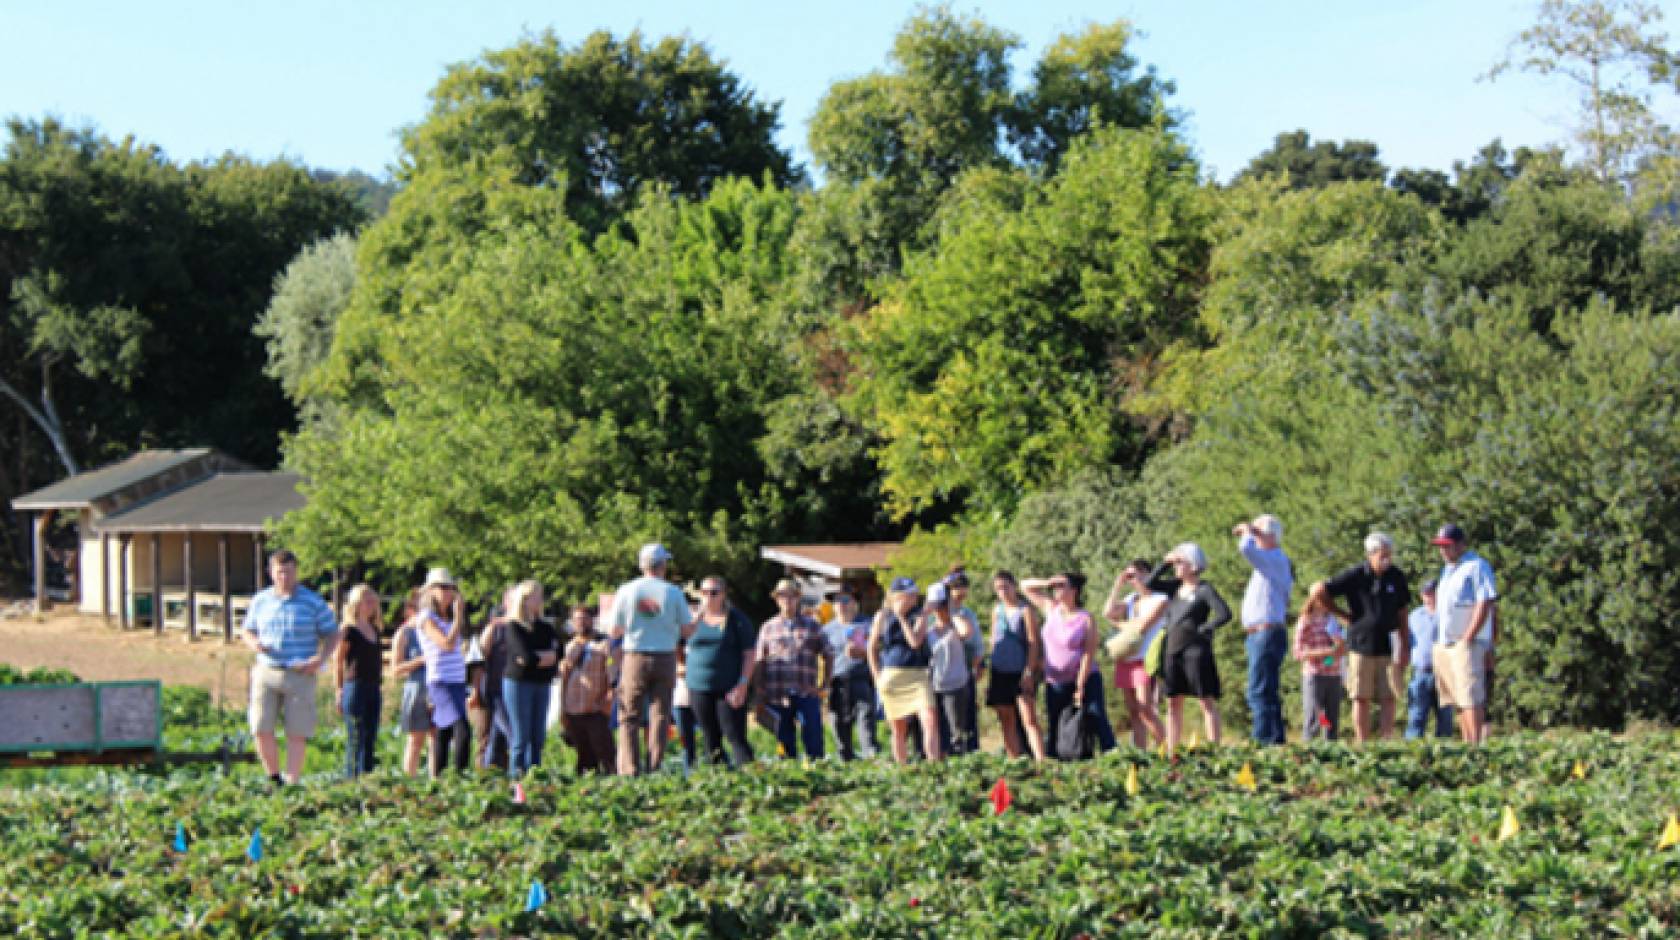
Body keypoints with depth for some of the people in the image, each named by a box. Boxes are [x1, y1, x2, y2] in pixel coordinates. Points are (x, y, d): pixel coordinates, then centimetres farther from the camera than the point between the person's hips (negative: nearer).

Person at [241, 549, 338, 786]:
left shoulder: (313, 602, 0)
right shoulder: (260, 600, 9)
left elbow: (332, 635, 5)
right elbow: (248, 631, 20)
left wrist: (320, 659, -13)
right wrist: (254, 643, -4)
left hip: (299, 676, -2)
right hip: (266, 672, 2)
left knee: (297, 733, -4)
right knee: (261, 730, -5)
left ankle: (292, 782, 2)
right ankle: (274, 778, 13)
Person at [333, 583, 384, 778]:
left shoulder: (375, 629, 14)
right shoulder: (349, 631, -8)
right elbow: (337, 661, -7)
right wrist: (339, 691, -10)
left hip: (373, 688, 7)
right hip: (355, 687, -7)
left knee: (370, 739, 7)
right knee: (356, 740, -6)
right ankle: (352, 777, -3)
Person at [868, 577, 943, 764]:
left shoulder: (919, 616, 4)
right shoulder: (883, 617, 5)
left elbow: (915, 641, -12)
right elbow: (872, 649, 11)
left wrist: (902, 617, -11)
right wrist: (878, 677, 4)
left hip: (918, 676, -1)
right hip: (892, 676, 1)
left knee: (930, 720, -18)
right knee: (899, 730, 6)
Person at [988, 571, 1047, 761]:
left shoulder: (1025, 610, -6)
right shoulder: (997, 610, 11)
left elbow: (1033, 642, -9)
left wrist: (1029, 671, -17)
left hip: (1021, 673, -6)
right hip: (1000, 673, 6)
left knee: (1029, 720, -14)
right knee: (1007, 721, 8)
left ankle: (1041, 760, -20)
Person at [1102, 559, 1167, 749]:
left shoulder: (1159, 599, -2)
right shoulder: (1130, 599, 18)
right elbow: (1108, 612, 4)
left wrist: (1120, 623, 4)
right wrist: (1118, 585, 7)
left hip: (1145, 660, -7)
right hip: (1126, 660, 7)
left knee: (1145, 708, -18)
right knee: (1133, 712, 3)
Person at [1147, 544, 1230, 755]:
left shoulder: (1204, 590, -7)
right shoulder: (1175, 586, 12)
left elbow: (1224, 614, -16)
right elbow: (1149, 584, 9)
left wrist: (1203, 629, -14)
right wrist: (1165, 563, 4)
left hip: (1196, 651, -7)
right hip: (1173, 651, 7)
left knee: (1206, 701, -6)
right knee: (1173, 702, 8)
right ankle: (1171, 751, 11)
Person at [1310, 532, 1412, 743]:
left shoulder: (1397, 577, 4)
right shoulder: (1355, 576, -6)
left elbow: (1402, 613, 13)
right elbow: (1317, 591, -6)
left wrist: (1404, 647, 9)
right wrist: (1343, 615, -1)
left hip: (1387, 647, 3)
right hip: (1361, 645, -3)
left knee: (1388, 698, -1)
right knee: (1361, 699, 2)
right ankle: (1362, 746, 6)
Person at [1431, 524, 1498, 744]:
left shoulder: (1477, 567, -7)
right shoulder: (1447, 569, 20)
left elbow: (1485, 605, -14)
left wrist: (1467, 639, -17)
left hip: (1467, 643, -9)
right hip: (1443, 644, 9)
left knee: (1471, 697, -13)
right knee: (1457, 701, 6)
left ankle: (1477, 743, -16)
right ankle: (1467, 743, 8)